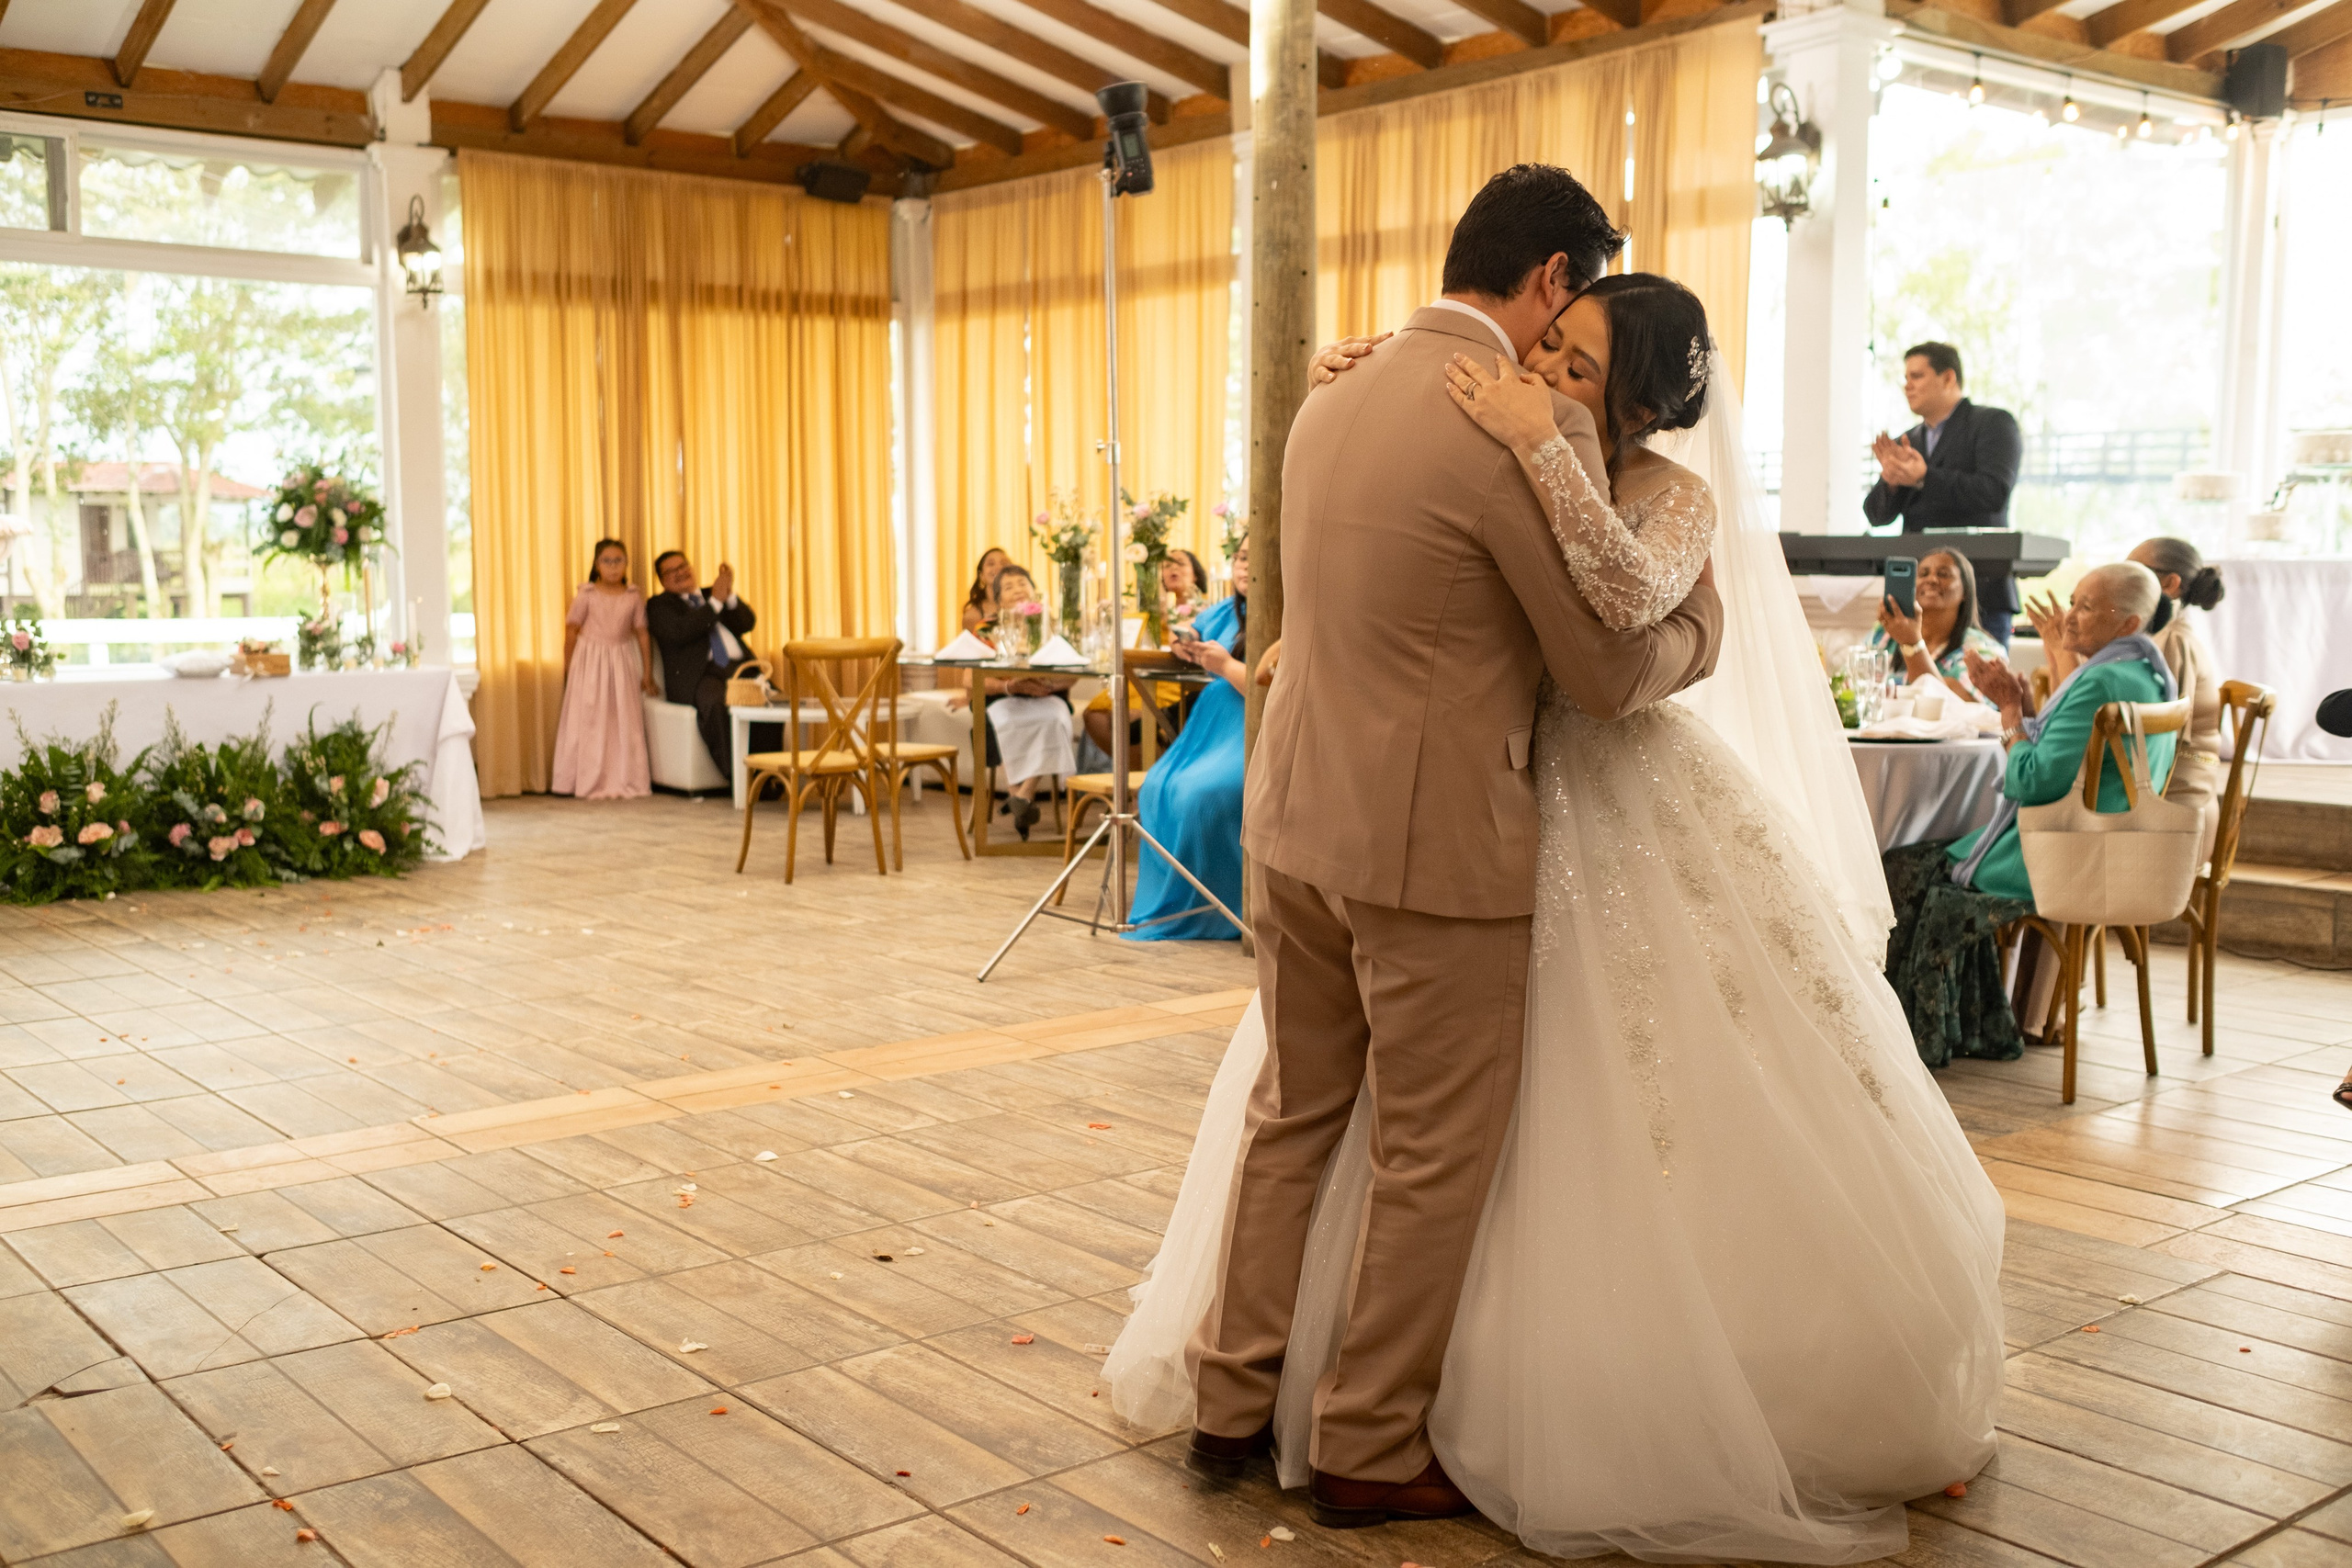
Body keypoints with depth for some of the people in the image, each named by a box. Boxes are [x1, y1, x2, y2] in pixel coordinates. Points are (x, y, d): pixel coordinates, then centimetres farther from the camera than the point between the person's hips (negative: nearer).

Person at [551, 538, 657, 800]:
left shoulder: (634, 597, 3)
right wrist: (568, 671, -2)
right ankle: (590, 781, 5)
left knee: (624, 720, 3)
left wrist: (647, 675, 7)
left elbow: (642, 635, 6)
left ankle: (623, 779, 10)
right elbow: (571, 632, 0)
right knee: (589, 720, 0)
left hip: (621, 662, 2)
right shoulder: (586, 596, -3)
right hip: (589, 661, -2)